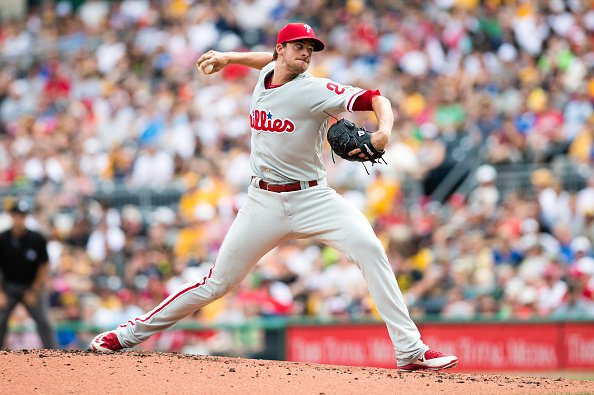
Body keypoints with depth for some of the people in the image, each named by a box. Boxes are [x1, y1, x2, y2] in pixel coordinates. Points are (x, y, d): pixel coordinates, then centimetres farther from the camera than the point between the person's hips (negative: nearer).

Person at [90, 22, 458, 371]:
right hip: (265, 201, 3)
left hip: (312, 198, -3)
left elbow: (377, 99, -21)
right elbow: (273, 61, 31)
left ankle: (410, 350, -24)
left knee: (370, 248, -25)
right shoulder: (267, 75, 5)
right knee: (217, 283, 5)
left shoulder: (315, 91, -12)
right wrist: (229, 57, 24)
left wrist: (384, 131, -40)